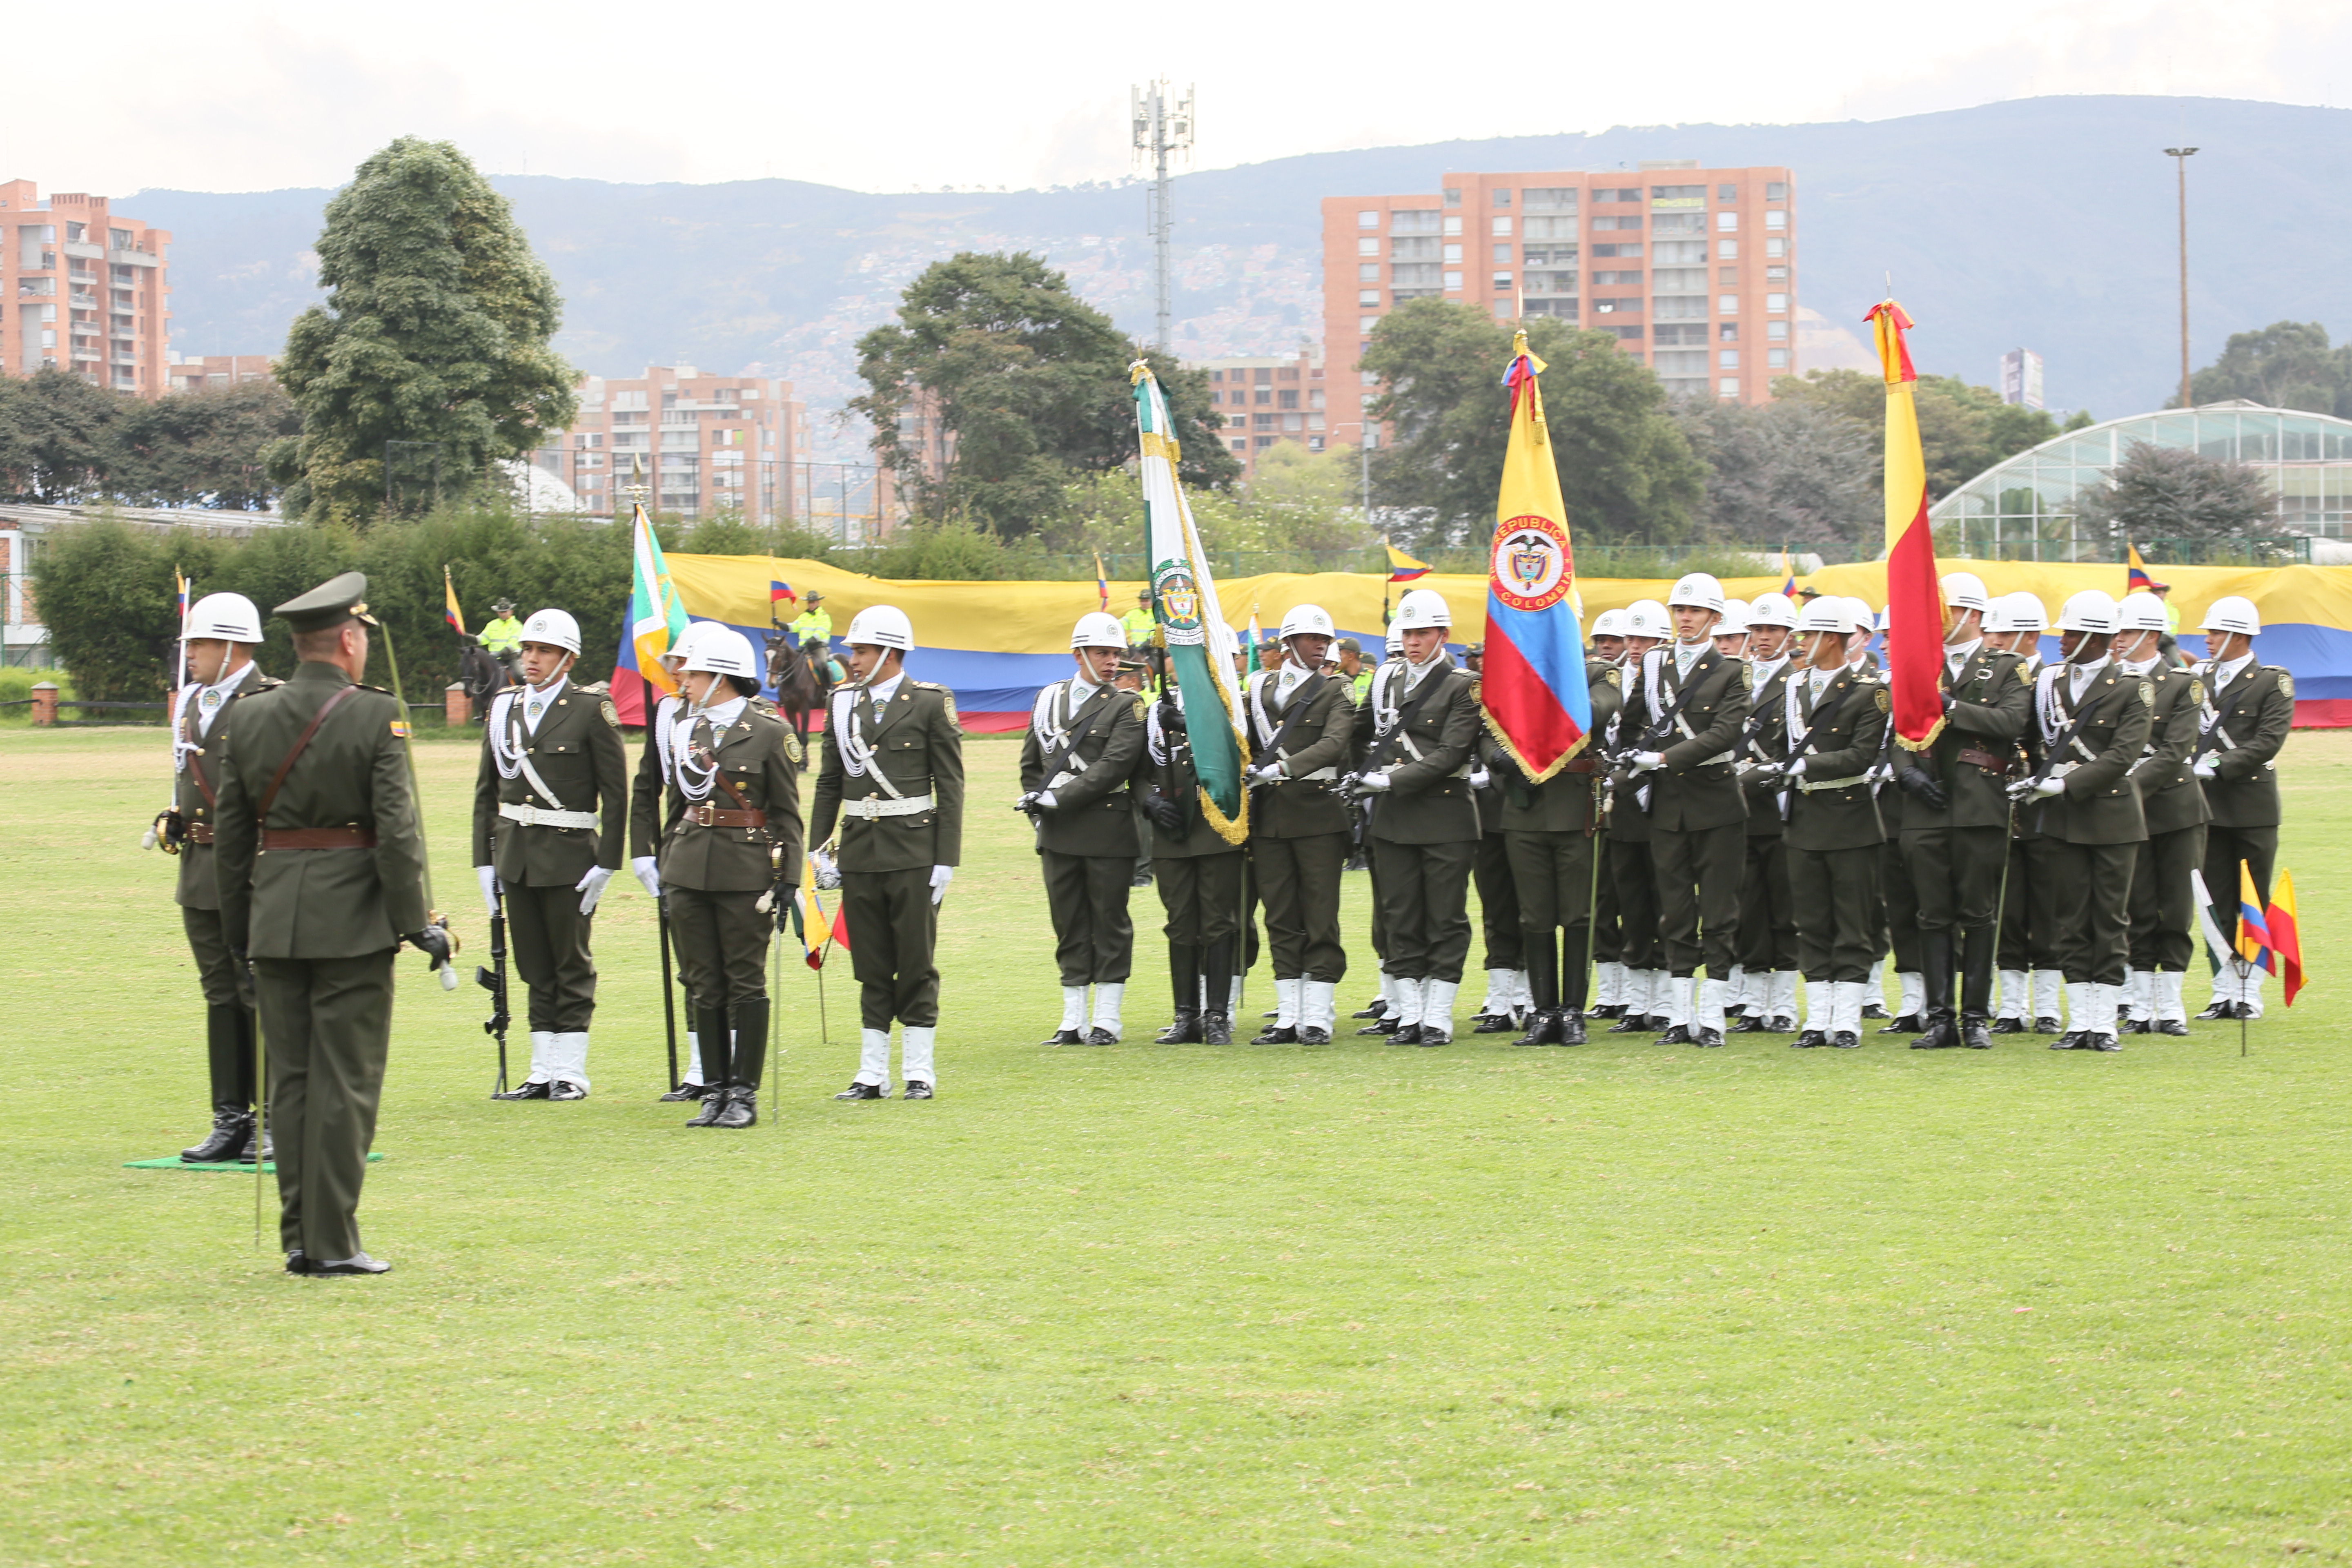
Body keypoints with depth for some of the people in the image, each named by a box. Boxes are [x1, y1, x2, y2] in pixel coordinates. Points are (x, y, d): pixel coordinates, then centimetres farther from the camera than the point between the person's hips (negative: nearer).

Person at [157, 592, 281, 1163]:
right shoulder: (190, 704, 15)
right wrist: (173, 820, 8)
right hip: (199, 871, 8)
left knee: (261, 994, -4)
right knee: (220, 996, 11)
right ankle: (232, 1122, 17)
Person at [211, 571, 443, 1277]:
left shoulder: (250, 717, 4)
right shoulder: (377, 716, -9)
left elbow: (230, 833, 8)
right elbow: (396, 829, -14)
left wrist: (236, 925, 17)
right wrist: (417, 922, -7)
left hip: (276, 921, 4)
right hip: (353, 922, -4)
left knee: (291, 1081, 11)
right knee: (345, 1083, 0)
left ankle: (298, 1238, 13)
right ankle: (333, 1243, 1)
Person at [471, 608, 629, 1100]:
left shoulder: (591, 709, -6)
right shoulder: (504, 708, 9)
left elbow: (615, 793, -6)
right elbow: (487, 791, 12)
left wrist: (606, 863, -11)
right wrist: (484, 860, 6)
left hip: (568, 857, -5)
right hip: (515, 857, 5)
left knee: (572, 966, 3)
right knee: (534, 968, 10)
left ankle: (571, 1073, 9)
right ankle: (543, 1073, 15)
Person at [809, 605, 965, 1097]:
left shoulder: (931, 703, -3)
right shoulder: (843, 703, 9)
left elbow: (950, 786, -4)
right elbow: (829, 783, 13)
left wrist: (946, 859, -8)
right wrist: (818, 850, 8)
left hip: (913, 852, -4)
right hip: (858, 851, 4)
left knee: (917, 964, 1)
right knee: (871, 968, 8)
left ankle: (919, 1071, 9)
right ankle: (872, 1074, 12)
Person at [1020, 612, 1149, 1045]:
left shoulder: (1126, 707, -2)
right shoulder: (1049, 699, 13)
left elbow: (1114, 766, -14)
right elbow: (1031, 761, 19)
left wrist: (1059, 799, -17)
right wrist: (1037, 807, 5)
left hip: (1108, 830, -4)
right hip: (1058, 832, 4)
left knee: (1109, 922, 1)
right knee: (1069, 925, 8)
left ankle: (1107, 1021, 7)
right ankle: (1073, 1022, 13)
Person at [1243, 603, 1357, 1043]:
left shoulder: (1334, 691, 1)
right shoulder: (1259, 688, 13)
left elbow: (1335, 743, -15)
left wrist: (1284, 767, -27)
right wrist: (1251, 770, 0)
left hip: (1318, 813, -4)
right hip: (1269, 815, 4)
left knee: (1320, 919, -4)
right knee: (1281, 920, 5)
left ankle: (1318, 1019, -2)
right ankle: (1288, 1019, 9)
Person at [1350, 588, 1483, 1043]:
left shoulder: (1462, 687, -4)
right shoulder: (1385, 685, 13)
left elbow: (1450, 754, -13)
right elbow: (1362, 734, 26)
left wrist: (1392, 780, -17)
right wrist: (1366, 775, 8)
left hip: (1445, 820, -5)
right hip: (1393, 819, 5)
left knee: (1446, 921, 0)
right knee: (1401, 921, 6)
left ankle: (1438, 1018, 4)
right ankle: (1410, 1017, 10)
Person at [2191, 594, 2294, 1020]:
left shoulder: (2273, 682, -3)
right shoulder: (2200, 678, 11)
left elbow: (2268, 742, -14)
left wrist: (2219, 766, -20)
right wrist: (2191, 766, -11)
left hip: (2252, 805, -4)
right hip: (2209, 805, 4)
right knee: (2218, 903, 6)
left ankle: (2250, 993, 6)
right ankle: (2224, 992, 12)